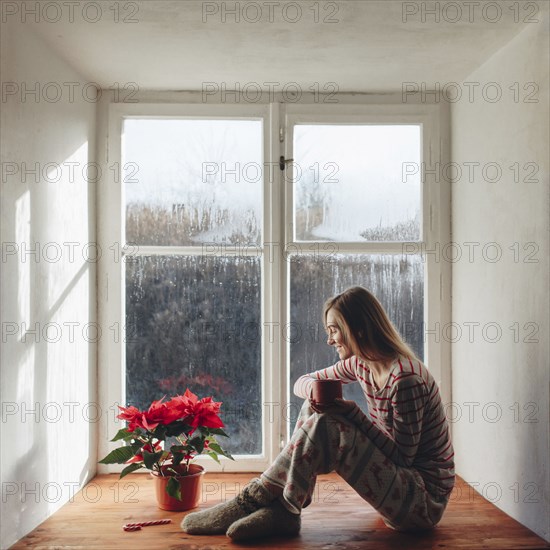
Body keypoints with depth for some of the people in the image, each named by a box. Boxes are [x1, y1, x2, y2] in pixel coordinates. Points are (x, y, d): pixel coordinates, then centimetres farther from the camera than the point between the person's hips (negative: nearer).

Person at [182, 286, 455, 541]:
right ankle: (282, 510, -9)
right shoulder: (360, 364, 3)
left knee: (325, 426, -25)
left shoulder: (405, 378, -23)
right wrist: (313, 390, -12)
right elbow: (302, 382, 12)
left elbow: (403, 456, -19)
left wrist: (351, 413, -22)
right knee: (314, 408, -2)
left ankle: (251, 501, -12)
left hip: (425, 501, -8)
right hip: (400, 482, 8)